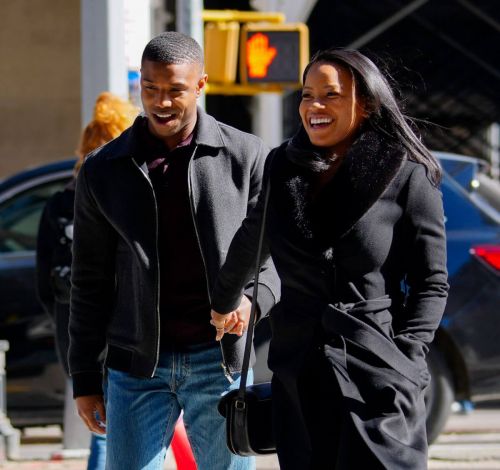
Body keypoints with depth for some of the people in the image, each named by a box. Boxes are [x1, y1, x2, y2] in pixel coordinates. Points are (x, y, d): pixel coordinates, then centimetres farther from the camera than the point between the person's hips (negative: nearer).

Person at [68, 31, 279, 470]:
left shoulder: (246, 157, 2)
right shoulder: (104, 171, 7)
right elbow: (90, 282, 11)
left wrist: (253, 299, -20)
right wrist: (84, 378, 9)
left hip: (221, 362, -1)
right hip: (137, 366, 1)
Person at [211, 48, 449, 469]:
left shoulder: (407, 178, -3)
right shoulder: (282, 169, 9)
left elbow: (431, 284, -1)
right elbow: (251, 241, 27)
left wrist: (404, 362, -11)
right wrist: (224, 302, 41)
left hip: (379, 383, -4)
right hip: (299, 380, 4)